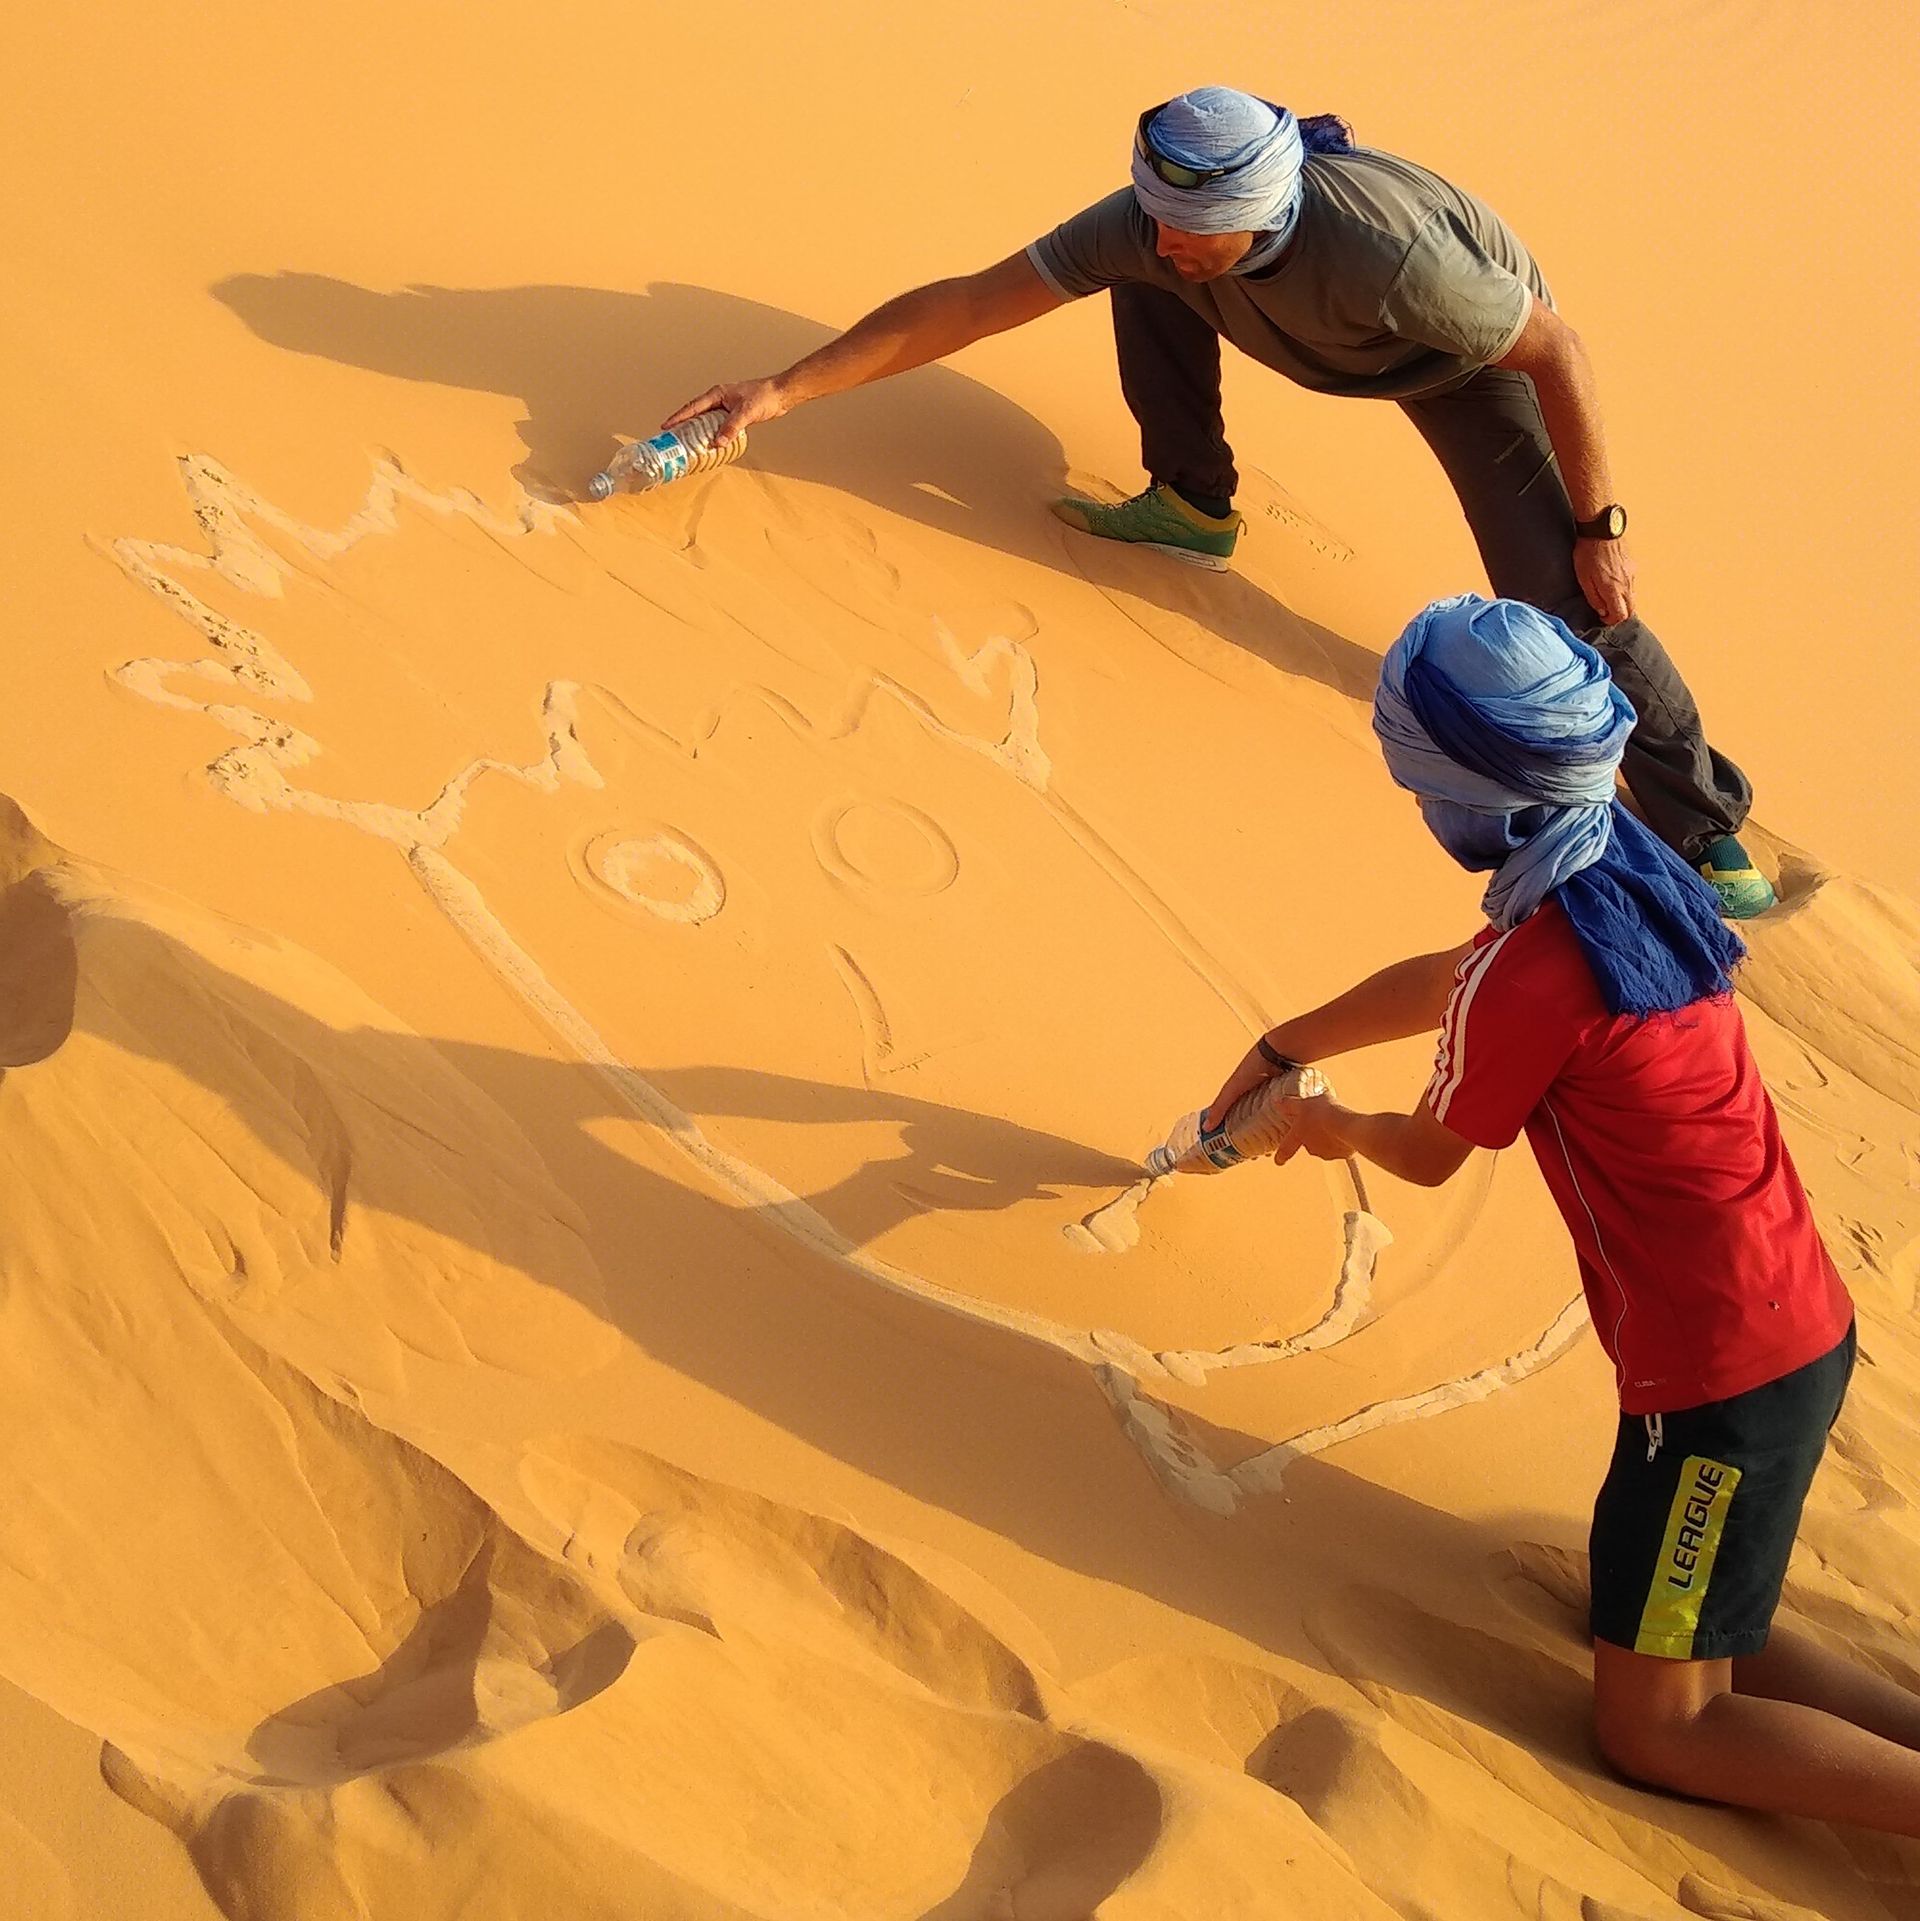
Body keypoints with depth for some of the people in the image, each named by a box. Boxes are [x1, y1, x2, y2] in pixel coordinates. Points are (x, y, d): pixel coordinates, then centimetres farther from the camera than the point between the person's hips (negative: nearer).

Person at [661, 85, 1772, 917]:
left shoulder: (1386, 256, -46)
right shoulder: (1157, 225, -30)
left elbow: (1557, 350, -32)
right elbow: (965, 306, -27)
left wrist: (1601, 527, -26)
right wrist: (783, 391, -29)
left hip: (1469, 348, -5)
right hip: (1340, 334, 6)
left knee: (1564, 599, -18)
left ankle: (1704, 820, -6)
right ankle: (1194, 506, 13)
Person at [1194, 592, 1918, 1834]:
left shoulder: (1530, 972, -22)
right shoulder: (1637, 879, 4)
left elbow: (1430, 1155, -1)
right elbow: (1434, 983, 22)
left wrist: (1332, 1127, 20)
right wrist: (1283, 1049, 34)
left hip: (1717, 1379, -9)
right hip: (1804, 1325, 9)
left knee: (1654, 1729, 3)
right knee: (1693, 1636, 20)